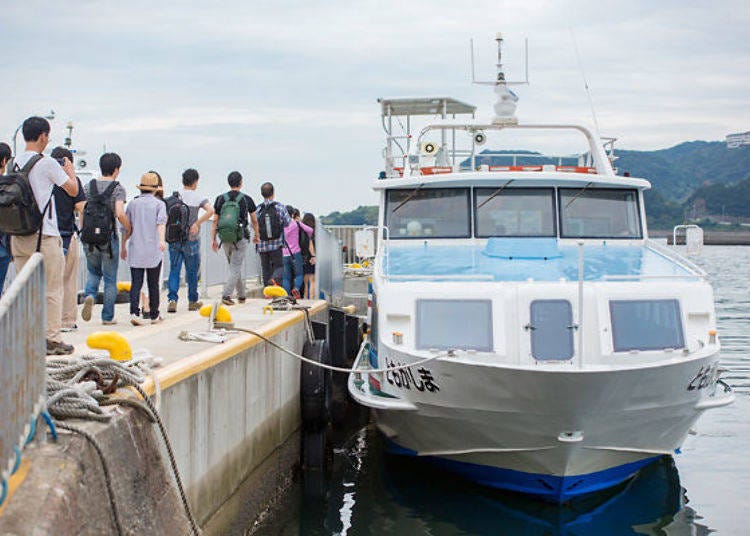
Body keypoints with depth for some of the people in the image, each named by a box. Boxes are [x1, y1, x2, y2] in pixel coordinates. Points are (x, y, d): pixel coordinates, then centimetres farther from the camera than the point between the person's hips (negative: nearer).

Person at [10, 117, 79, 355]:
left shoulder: (15, 163, 8)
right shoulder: (47, 163, -10)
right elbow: (73, 190, -2)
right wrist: (70, 170, 16)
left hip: (18, 235, 6)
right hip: (44, 235, -6)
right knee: (52, 289, 2)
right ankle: (52, 339, 4)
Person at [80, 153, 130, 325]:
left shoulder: (89, 186, 7)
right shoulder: (118, 189, -6)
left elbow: (81, 212, 6)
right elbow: (120, 214, -18)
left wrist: (83, 233, 17)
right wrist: (130, 229, -2)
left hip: (89, 237, 4)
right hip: (109, 237, -3)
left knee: (93, 271, 22)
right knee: (110, 278, 8)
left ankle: (89, 295, -8)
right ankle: (108, 317, 11)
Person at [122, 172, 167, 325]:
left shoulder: (132, 204, 8)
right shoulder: (159, 204, 0)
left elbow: (126, 228, 12)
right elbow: (161, 222, -18)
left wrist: (123, 246, 22)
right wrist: (162, 239, -30)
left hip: (135, 250, 2)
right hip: (153, 250, -1)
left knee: (136, 283, -1)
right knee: (153, 284, 9)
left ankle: (134, 312, -17)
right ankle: (154, 315, 16)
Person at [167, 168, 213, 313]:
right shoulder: (198, 197, -4)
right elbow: (210, 210, -20)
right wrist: (196, 224, -15)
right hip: (191, 239, -2)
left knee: (174, 270, 4)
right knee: (192, 271, 9)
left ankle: (172, 299, -10)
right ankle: (192, 301, 19)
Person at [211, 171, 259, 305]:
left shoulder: (220, 199, 3)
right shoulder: (246, 199, -2)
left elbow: (215, 221, 2)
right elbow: (254, 221, 8)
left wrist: (213, 239, 6)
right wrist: (256, 236, 23)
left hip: (225, 239, 3)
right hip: (240, 238, -3)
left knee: (235, 267, 17)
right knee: (235, 268, -2)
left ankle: (241, 295, 26)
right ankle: (226, 294, -17)